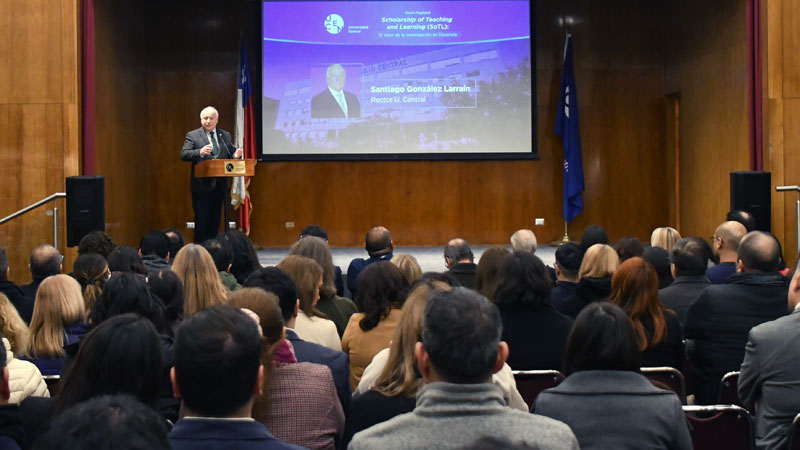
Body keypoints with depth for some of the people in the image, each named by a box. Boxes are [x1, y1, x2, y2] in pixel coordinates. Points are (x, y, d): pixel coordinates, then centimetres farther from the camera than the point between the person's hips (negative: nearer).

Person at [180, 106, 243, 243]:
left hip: (220, 185, 4)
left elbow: (231, 153, 13)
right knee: (201, 220, -4)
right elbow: (184, 155, -9)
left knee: (215, 220, 9)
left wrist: (236, 154, -12)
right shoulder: (192, 135, 1)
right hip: (202, 185, -4)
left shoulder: (226, 136, 14)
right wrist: (200, 152, -27)